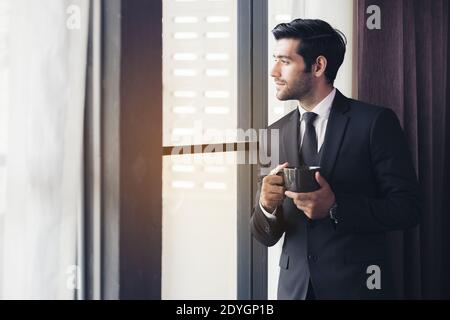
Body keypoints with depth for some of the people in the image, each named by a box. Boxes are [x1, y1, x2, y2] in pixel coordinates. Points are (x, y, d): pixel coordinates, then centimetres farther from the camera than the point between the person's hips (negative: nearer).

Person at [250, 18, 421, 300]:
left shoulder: (376, 122, -8)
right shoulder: (274, 135, 4)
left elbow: (408, 208, -10)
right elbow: (265, 236, 5)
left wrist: (336, 208, -22)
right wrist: (266, 207, -17)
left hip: (356, 284, -4)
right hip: (295, 285, 4)